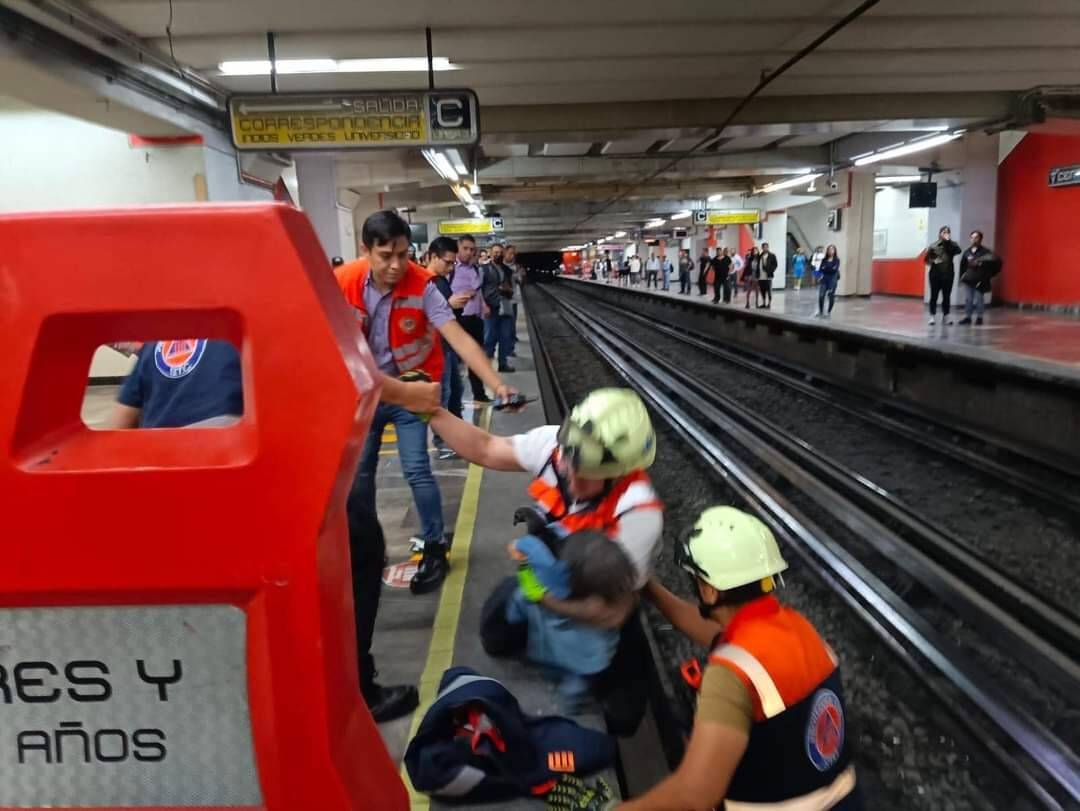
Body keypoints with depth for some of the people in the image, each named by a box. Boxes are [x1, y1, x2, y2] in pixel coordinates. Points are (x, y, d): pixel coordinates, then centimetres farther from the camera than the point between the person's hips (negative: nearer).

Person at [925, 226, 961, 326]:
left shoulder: (951, 244, 5)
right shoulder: (934, 246, 0)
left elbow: (958, 250, -16)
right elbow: (927, 259, 2)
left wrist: (949, 240, -17)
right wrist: (932, 261, -18)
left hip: (948, 275, 2)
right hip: (935, 275, -2)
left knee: (946, 296, 7)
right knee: (934, 296, 1)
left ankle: (946, 315, 17)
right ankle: (933, 316, 8)